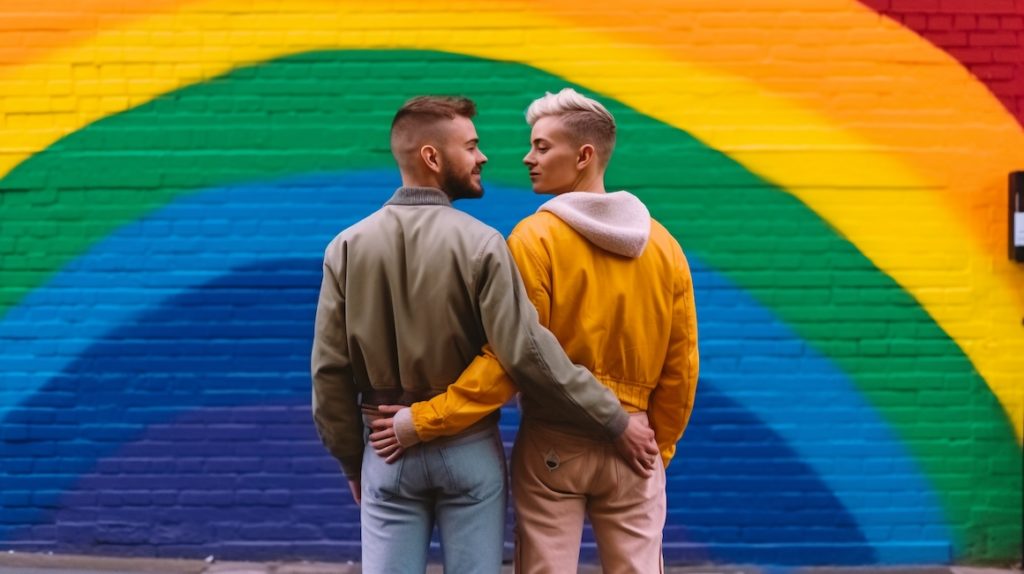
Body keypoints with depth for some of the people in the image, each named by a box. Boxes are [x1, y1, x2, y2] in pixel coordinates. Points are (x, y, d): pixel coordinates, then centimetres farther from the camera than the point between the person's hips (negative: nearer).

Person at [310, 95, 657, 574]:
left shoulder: (347, 247, -2)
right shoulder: (479, 243, -12)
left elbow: (330, 370, -1)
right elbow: (527, 352, -17)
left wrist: (351, 460, 11)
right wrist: (615, 422, -9)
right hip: (468, 449, -2)